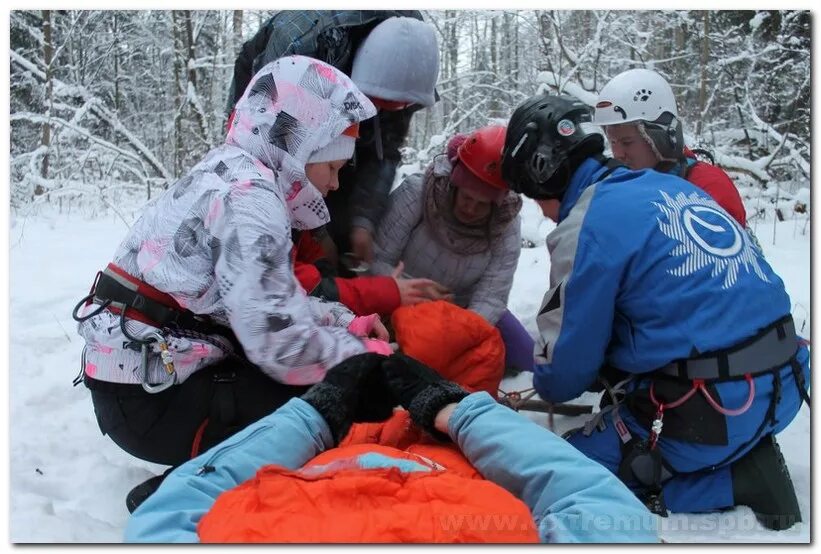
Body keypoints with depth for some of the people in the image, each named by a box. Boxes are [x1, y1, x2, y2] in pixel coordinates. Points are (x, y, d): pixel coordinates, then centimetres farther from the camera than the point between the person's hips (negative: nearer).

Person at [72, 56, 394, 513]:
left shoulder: (228, 173, 11)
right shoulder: (250, 195, -20)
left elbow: (275, 300, 13)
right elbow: (280, 343, -25)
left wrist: (346, 323, 2)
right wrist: (363, 357, -9)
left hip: (141, 373, 10)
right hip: (149, 397, -10)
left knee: (325, 386, 12)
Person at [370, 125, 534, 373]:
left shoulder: (508, 225, -15)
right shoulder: (415, 192, -23)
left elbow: (491, 297, -19)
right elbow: (377, 260, -22)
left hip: (466, 310, 3)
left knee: (525, 361, -7)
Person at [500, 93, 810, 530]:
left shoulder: (588, 226, -13)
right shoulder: (671, 187, 11)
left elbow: (563, 369, -7)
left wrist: (548, 384, 17)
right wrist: (614, 380, 25)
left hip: (710, 412, -9)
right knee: (623, 406, 29)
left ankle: (738, 480, -2)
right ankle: (746, 458, 12)